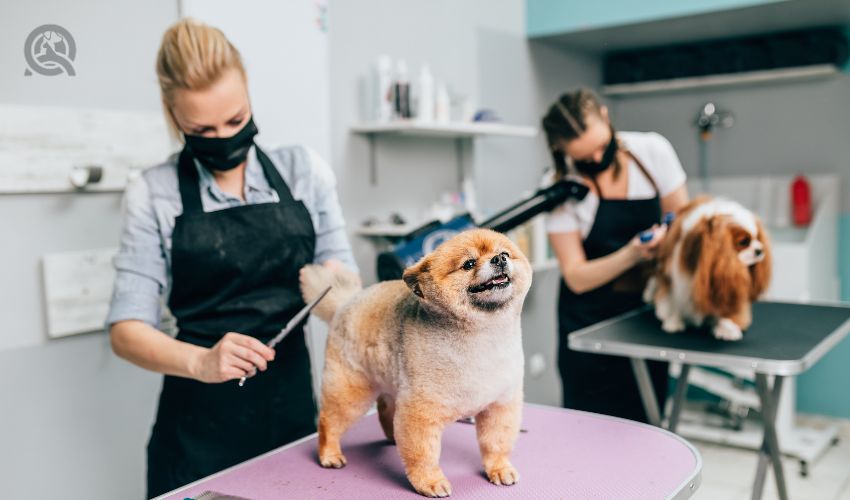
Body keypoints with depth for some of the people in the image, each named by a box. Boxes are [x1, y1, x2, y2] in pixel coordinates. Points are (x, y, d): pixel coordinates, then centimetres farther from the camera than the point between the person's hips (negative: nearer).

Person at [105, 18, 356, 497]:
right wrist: (200, 362, -28)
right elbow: (127, 329, -10)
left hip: (294, 408, 2)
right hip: (202, 425, -2)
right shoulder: (155, 193, -6)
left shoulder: (305, 169, 0)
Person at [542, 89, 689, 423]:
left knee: (647, 420, 7)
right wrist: (631, 255, -28)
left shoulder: (652, 150, -9)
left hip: (648, 309, 2)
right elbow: (576, 277, -14)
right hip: (591, 321, -2)